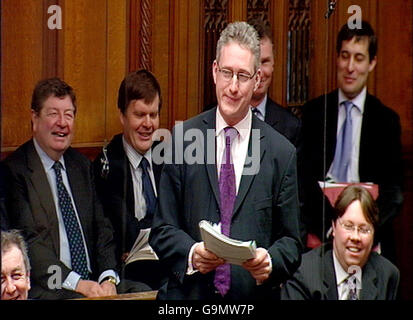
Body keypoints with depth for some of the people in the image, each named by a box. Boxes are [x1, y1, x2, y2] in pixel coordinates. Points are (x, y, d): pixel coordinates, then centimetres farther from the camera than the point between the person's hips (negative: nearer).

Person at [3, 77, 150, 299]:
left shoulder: (81, 165, 19)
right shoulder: (14, 171, -3)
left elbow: (102, 227, 14)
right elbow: (28, 241, -12)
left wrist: (108, 278, -5)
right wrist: (76, 283, -20)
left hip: (93, 281, 7)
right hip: (45, 288, -6)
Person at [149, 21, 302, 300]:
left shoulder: (282, 153, 0)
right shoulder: (183, 138, 1)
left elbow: (291, 242, 3)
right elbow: (162, 231, 2)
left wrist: (270, 261, -17)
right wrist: (191, 254, -16)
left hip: (252, 296, 0)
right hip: (189, 294, 0)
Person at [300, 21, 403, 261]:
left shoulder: (386, 120, 7)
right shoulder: (314, 112, 11)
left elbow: (394, 194, 5)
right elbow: (302, 176, 8)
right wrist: (308, 231, -7)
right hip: (318, 236, 1)